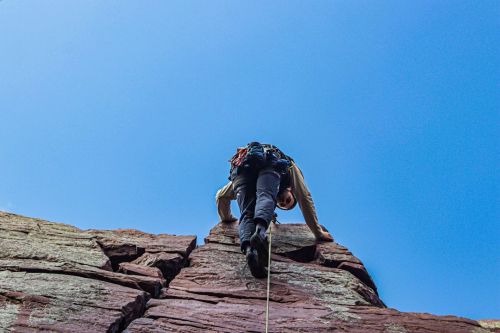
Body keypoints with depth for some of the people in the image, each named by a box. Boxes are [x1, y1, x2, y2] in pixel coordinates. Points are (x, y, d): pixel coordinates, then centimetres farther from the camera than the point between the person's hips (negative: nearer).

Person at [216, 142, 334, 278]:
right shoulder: (291, 168, 40)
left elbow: (221, 196, 47)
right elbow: (304, 198, 27)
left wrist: (226, 218, 61)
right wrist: (319, 233, 30)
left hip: (241, 164, 3)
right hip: (269, 162, -3)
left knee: (247, 213, -9)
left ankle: (249, 249, -40)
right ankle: (260, 231, -58)